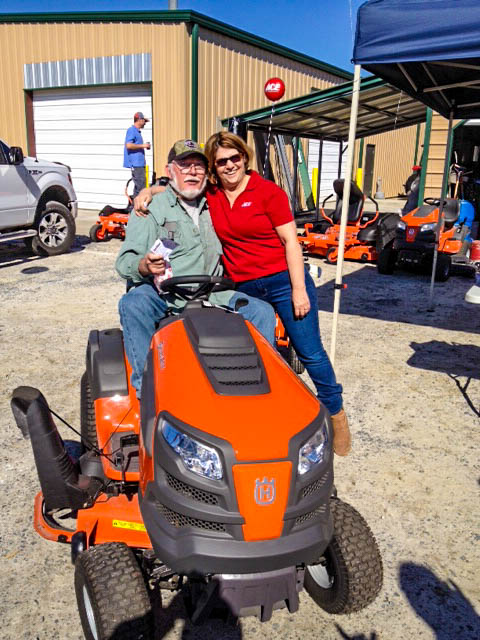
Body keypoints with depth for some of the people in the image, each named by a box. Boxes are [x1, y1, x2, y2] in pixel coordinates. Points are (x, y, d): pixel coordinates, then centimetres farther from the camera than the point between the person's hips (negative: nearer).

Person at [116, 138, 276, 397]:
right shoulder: (151, 208, 4)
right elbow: (125, 262, -4)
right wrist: (145, 266, -27)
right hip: (162, 295, -4)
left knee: (262, 312, -11)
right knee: (132, 305, -34)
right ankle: (146, 388, -28)